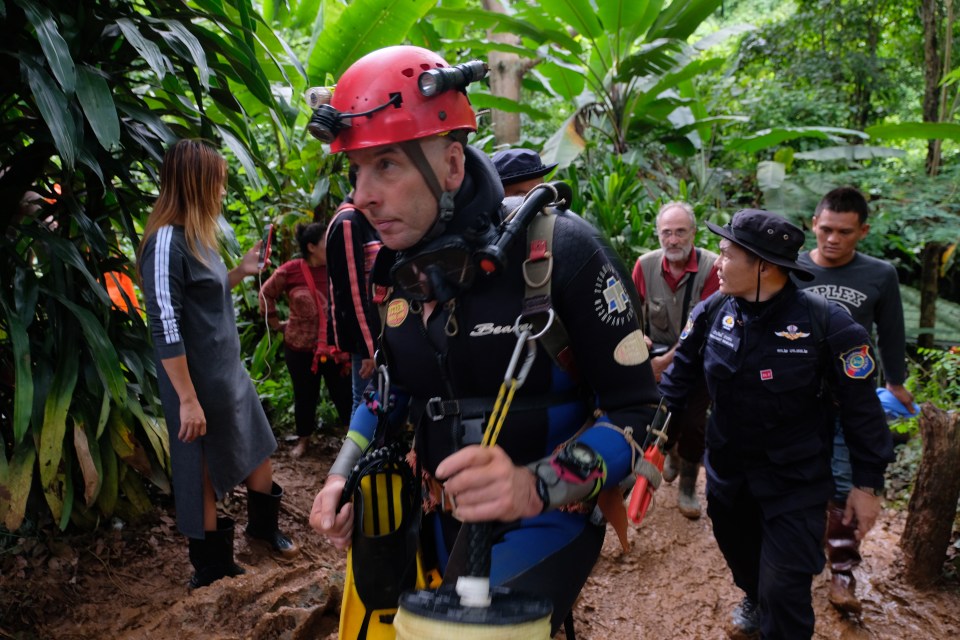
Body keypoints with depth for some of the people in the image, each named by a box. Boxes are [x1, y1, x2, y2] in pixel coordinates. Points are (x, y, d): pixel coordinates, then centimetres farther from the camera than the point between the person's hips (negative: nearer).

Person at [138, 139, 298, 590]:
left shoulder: (198, 235, 9)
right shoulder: (167, 240, -20)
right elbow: (165, 329, -23)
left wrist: (240, 273, 7)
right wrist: (187, 400, -23)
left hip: (230, 373, 9)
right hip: (200, 384, -9)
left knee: (259, 455, 20)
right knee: (204, 474, 8)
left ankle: (263, 526, 44)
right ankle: (211, 568, 26)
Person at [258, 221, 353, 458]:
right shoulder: (290, 271, -12)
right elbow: (266, 294, 5)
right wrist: (275, 323, 7)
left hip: (335, 347, 0)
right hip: (300, 348, 0)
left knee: (344, 394, 9)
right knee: (305, 396, 16)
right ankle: (303, 439, 37)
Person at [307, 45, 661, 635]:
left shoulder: (559, 249, -20)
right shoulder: (392, 267, -1)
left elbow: (635, 408, -16)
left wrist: (534, 486, -31)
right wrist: (345, 472, 0)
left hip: (544, 524, -5)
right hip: (442, 521, 6)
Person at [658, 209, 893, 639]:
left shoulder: (826, 325, -21)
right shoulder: (711, 312, -9)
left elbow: (861, 407, -12)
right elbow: (681, 372, 3)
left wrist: (867, 483, -8)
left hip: (795, 481, -5)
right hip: (727, 470, 5)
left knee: (784, 588, -4)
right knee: (739, 552, 26)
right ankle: (755, 601, 58)